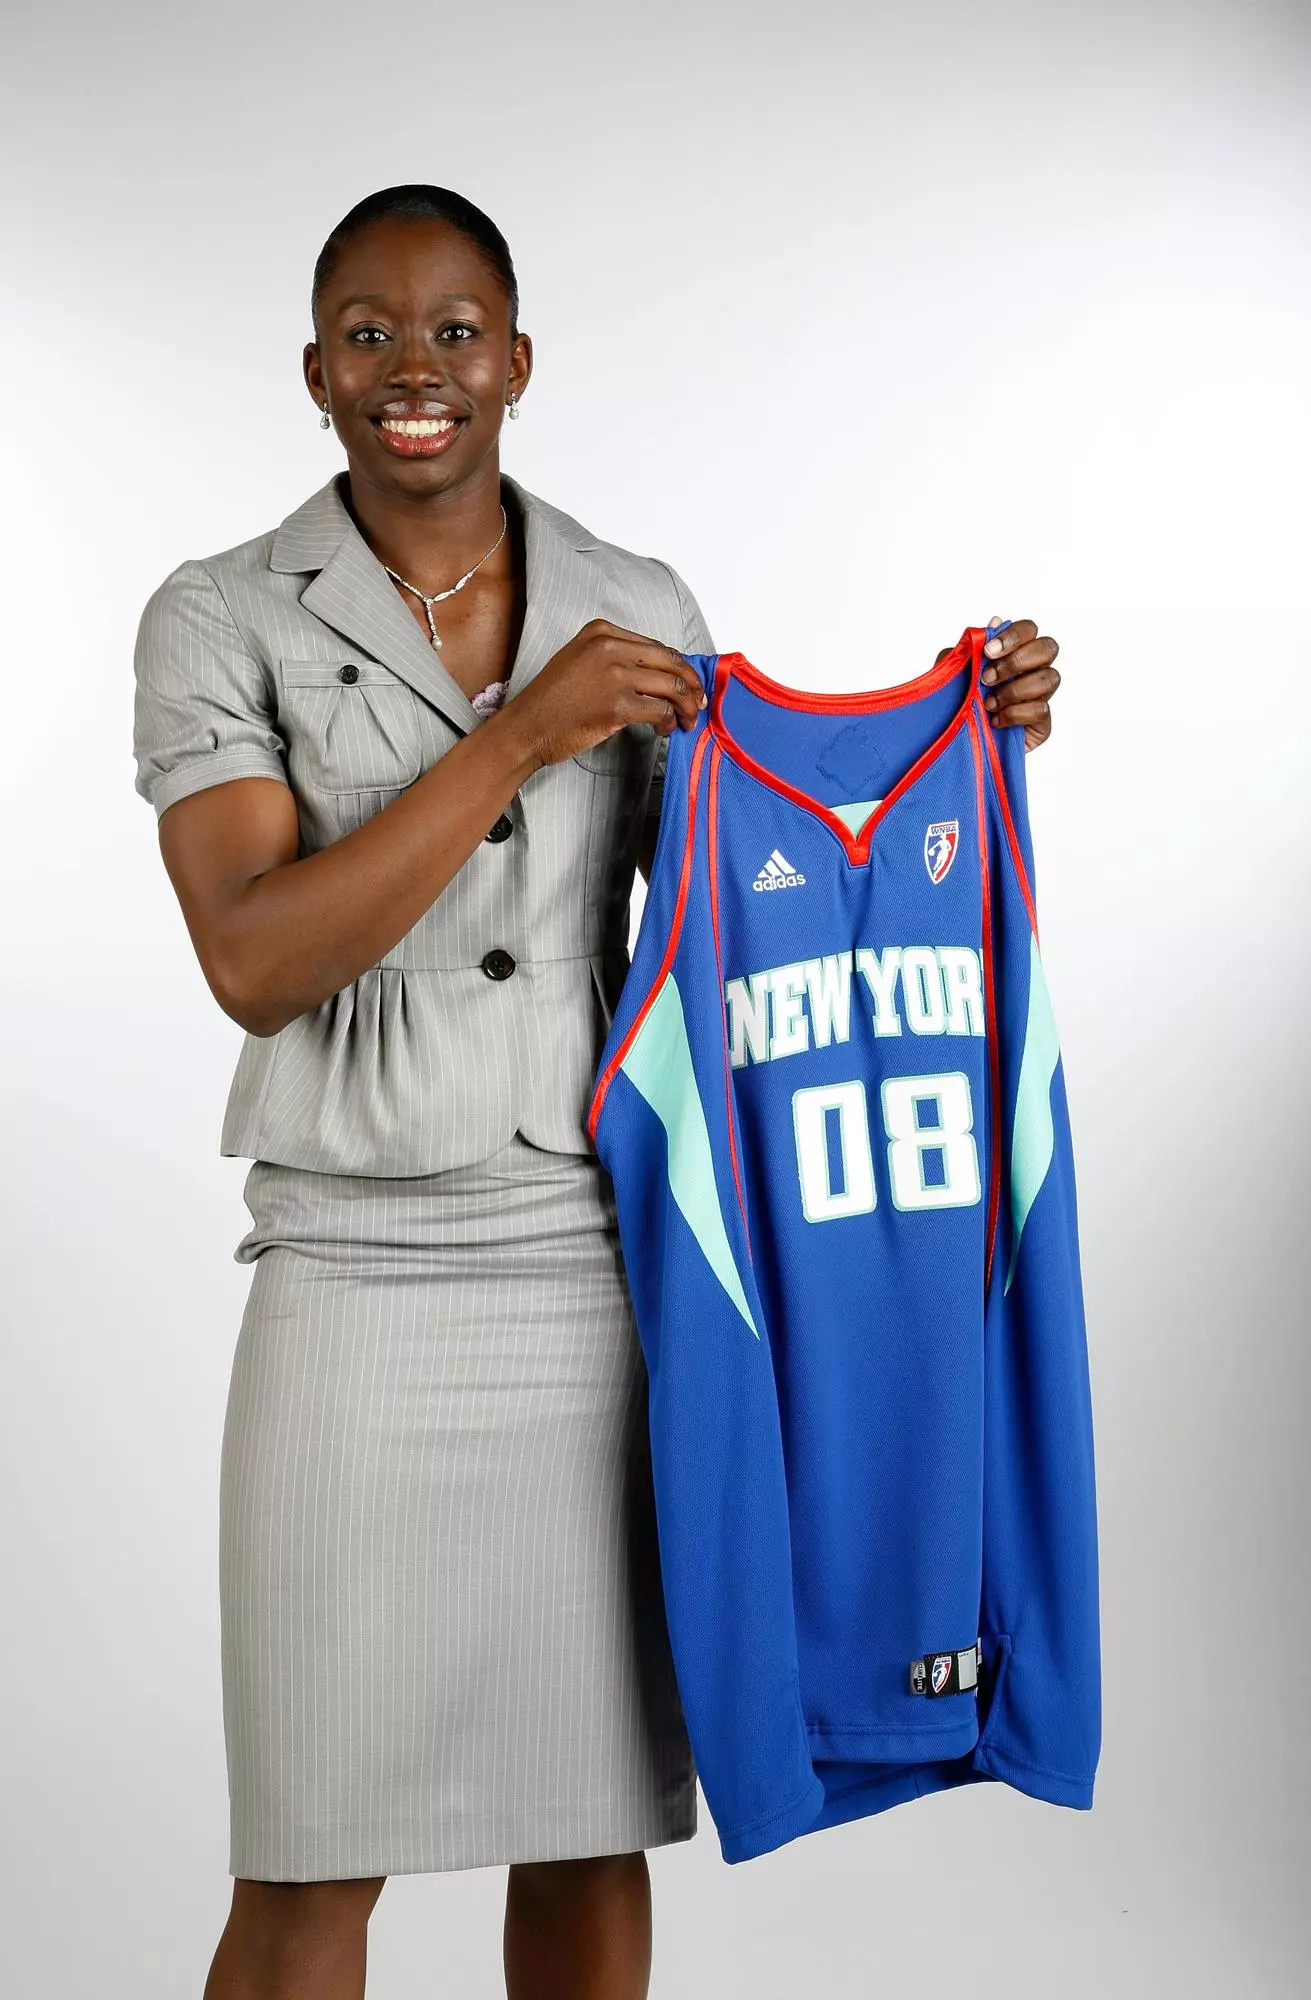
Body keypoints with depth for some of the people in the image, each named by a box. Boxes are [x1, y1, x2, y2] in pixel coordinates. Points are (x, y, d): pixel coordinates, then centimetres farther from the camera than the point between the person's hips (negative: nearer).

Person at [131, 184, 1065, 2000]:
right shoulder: (222, 623, 0)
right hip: (363, 1287, -2)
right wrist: (517, 737, -16)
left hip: (605, 1276, 3)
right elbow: (255, 962, -12)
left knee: (593, 1830, 10)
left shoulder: (644, 615, 8)